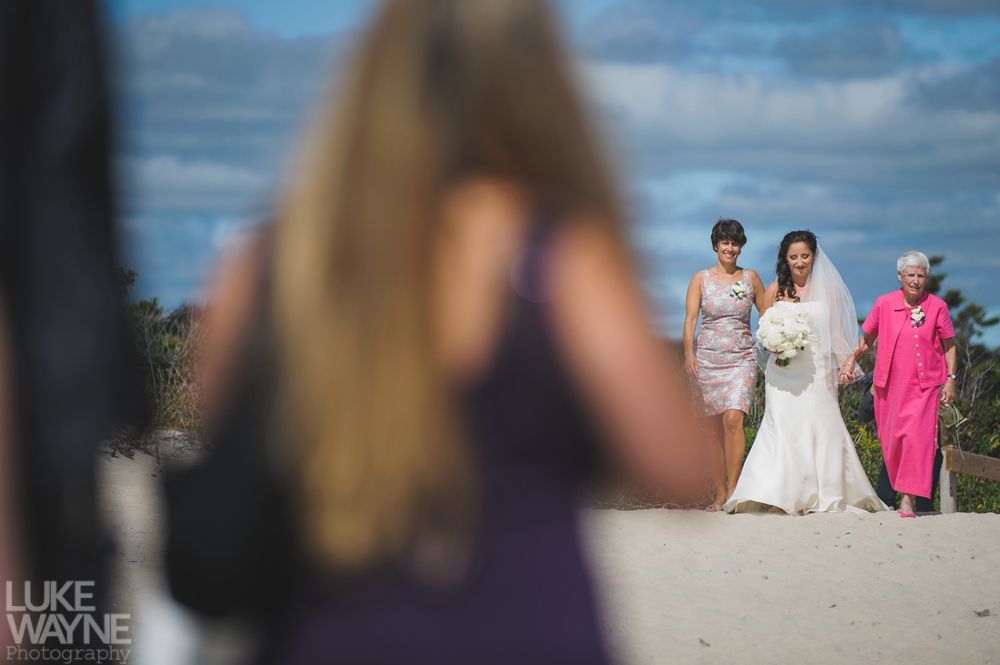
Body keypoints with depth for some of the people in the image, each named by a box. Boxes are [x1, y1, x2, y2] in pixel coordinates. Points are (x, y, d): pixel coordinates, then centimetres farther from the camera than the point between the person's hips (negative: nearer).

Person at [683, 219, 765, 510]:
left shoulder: (750, 278, 8)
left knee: (733, 419, -20)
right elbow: (690, 317, -5)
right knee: (714, 429, 3)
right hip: (707, 359, 1)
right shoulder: (701, 279, 4)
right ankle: (719, 494, 10)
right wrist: (689, 352, -20)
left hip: (741, 358, -1)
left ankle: (733, 487, -16)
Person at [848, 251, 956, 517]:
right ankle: (902, 492, 27)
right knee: (891, 441, 8)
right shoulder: (884, 304, 2)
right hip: (890, 385, 2)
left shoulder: (937, 306, -2)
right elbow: (867, 339, 14)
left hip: (924, 385, -2)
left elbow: (949, 346, 6)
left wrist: (950, 379, 0)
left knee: (917, 436, -16)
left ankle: (909, 498, -15)